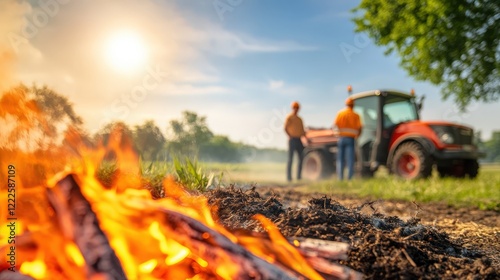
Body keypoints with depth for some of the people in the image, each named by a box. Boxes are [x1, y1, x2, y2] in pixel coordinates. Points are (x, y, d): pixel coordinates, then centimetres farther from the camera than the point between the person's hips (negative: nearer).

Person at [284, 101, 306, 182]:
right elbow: (285, 128, -12)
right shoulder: (289, 117, -2)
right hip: (292, 140, -7)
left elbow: (302, 130, 22)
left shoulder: (299, 119, 20)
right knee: (290, 159, -5)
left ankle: (299, 177, 10)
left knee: (301, 158, 3)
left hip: (299, 140, 7)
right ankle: (289, 177, -1)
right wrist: (290, 137, -18)